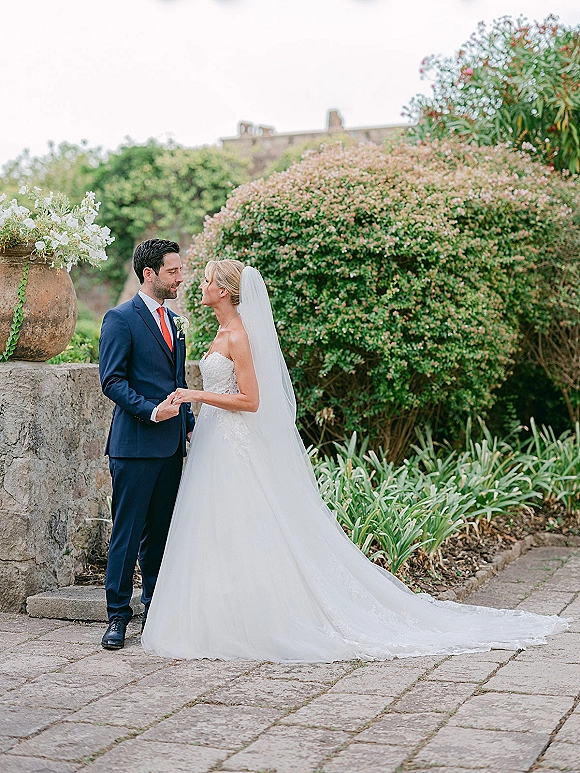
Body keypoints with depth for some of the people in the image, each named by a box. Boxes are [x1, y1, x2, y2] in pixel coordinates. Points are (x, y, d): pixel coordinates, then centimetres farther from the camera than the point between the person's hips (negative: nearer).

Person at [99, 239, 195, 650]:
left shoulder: (172, 320, 17)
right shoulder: (121, 319, -7)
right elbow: (112, 380, -12)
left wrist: (189, 424, 14)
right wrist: (152, 412, -20)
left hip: (171, 446, 7)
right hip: (135, 445, -7)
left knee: (160, 531, 13)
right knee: (127, 533, -3)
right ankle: (118, 615, 6)